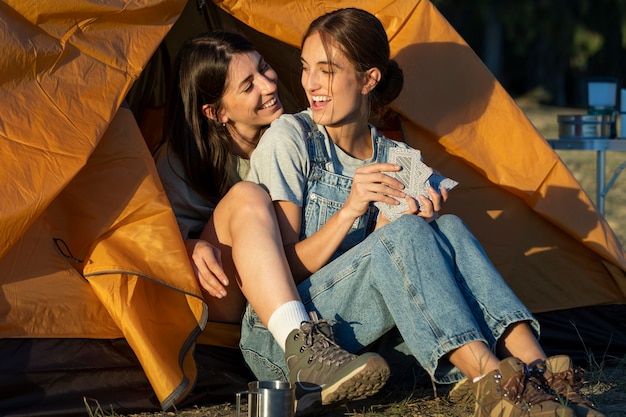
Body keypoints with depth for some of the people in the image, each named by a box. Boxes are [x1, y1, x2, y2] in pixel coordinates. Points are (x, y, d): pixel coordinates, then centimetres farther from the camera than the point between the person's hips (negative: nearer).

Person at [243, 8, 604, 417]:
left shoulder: (392, 160, 8)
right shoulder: (289, 138, -7)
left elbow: (376, 275, 5)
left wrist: (408, 221, -14)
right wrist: (349, 210, -23)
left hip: (347, 332, 5)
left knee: (448, 229, -20)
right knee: (404, 236, -30)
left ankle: (536, 369, -37)